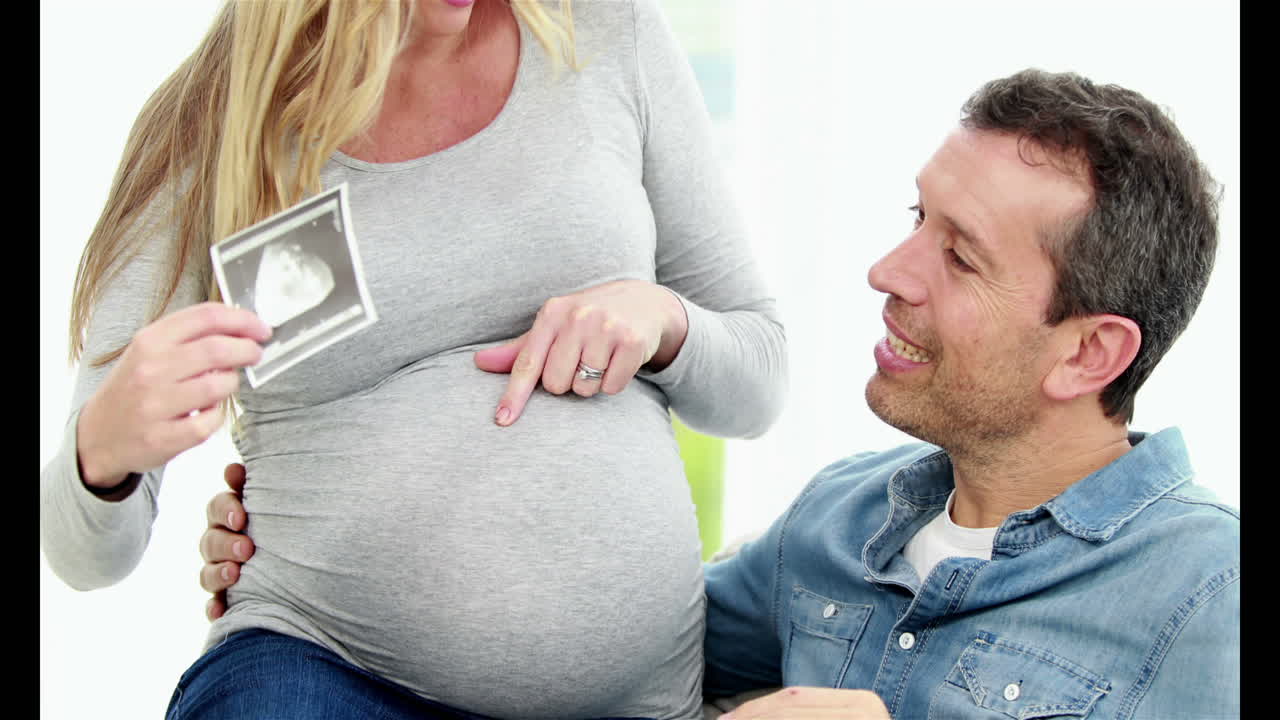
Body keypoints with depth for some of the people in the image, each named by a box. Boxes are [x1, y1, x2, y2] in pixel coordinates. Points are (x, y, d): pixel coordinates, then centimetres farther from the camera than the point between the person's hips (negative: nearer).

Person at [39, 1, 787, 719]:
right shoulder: (200, 142, 0)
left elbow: (758, 378, 14)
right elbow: (91, 553, -1)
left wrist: (659, 315, -8)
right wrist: (104, 449, -25)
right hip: (326, 657, -2)